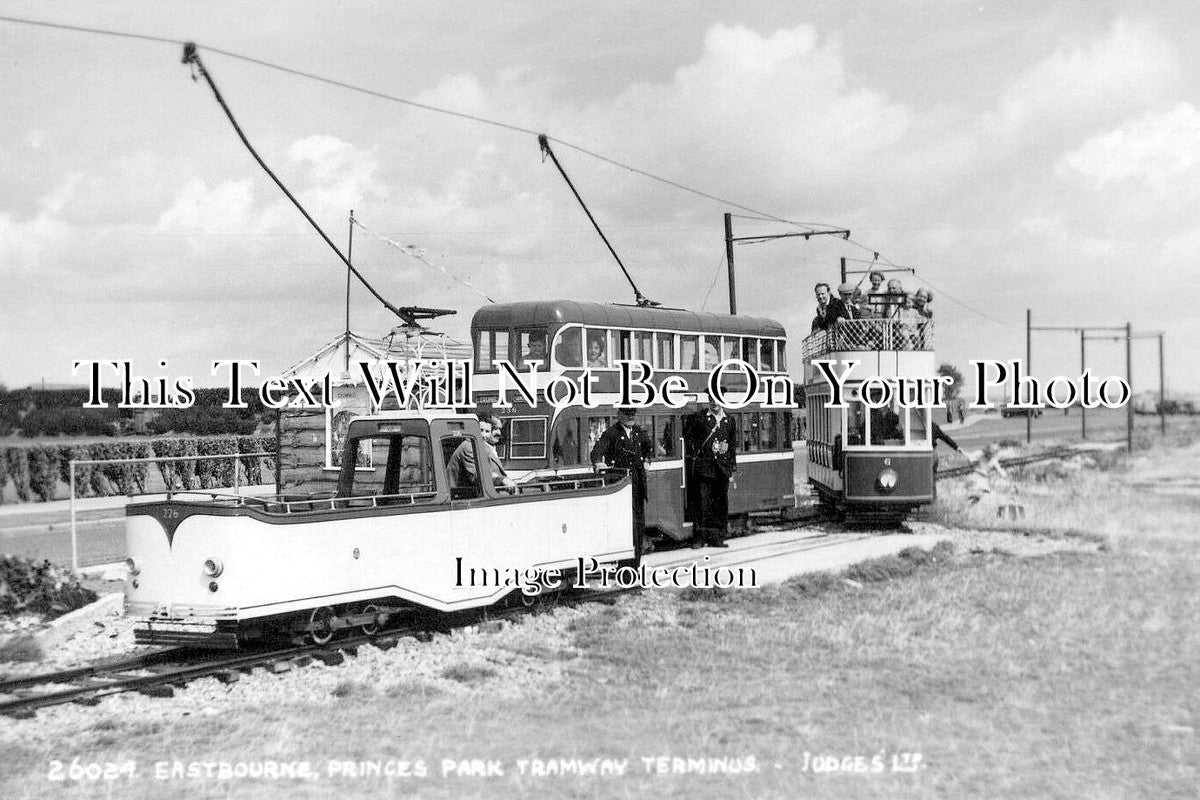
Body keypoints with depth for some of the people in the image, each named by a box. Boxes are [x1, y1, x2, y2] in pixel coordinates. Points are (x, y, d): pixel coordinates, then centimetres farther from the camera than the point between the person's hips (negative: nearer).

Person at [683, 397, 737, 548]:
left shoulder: (728, 420, 13)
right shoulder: (699, 417, 3)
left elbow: (733, 444, 18)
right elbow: (688, 437, 6)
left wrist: (732, 466, 13)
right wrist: (693, 455, -2)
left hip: (722, 468, 3)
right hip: (703, 466, -3)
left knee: (721, 504, 5)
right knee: (702, 503, -7)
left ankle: (717, 538, 12)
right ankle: (699, 537, -2)